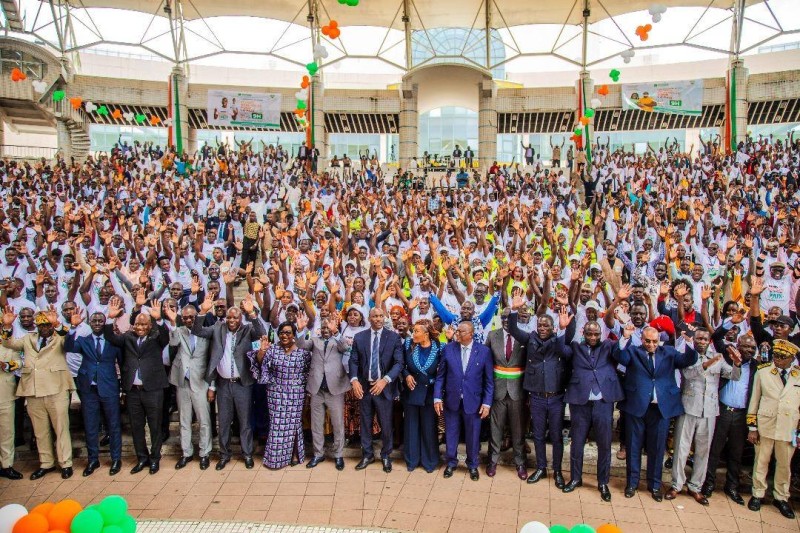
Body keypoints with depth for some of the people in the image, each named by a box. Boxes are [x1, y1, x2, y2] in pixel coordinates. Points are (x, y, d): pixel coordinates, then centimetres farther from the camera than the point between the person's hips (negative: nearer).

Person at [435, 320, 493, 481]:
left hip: (473, 401, -1)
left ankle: (473, 465, 33)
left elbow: (489, 380, -3)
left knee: (473, 436, 12)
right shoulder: (448, 348, -4)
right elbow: (440, 375, 1)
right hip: (451, 400, 1)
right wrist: (437, 397, -3)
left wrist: (487, 402, -6)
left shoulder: (484, 351, -7)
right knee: (451, 434, 14)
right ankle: (451, 463, 35)